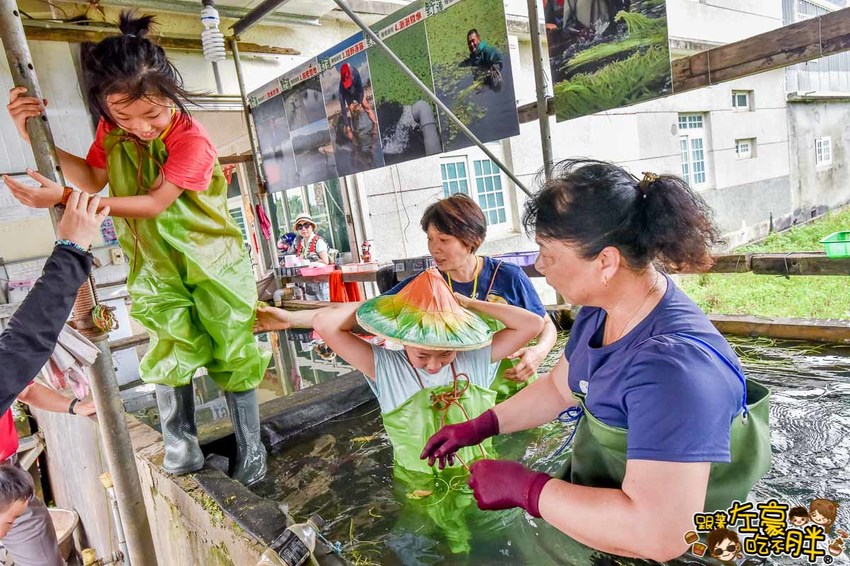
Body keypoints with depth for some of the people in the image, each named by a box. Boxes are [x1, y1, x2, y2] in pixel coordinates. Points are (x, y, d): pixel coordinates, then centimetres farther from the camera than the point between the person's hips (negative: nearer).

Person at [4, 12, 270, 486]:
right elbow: (94, 180, 13)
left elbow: (154, 203, -22)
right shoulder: (113, 130, 0)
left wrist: (64, 199, -24)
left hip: (211, 262, -4)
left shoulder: (192, 140, -21)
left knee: (232, 353, 3)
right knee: (171, 353, 3)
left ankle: (251, 448, 20)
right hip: (157, 265, 4)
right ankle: (182, 451, 21)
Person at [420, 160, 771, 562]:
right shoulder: (600, 309, -6)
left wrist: (522, 487, -28)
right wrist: (478, 428, 4)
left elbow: (659, 535, -36)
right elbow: (559, 388, 10)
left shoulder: (672, 364, -33)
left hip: (633, 550, -6)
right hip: (592, 507, 7)